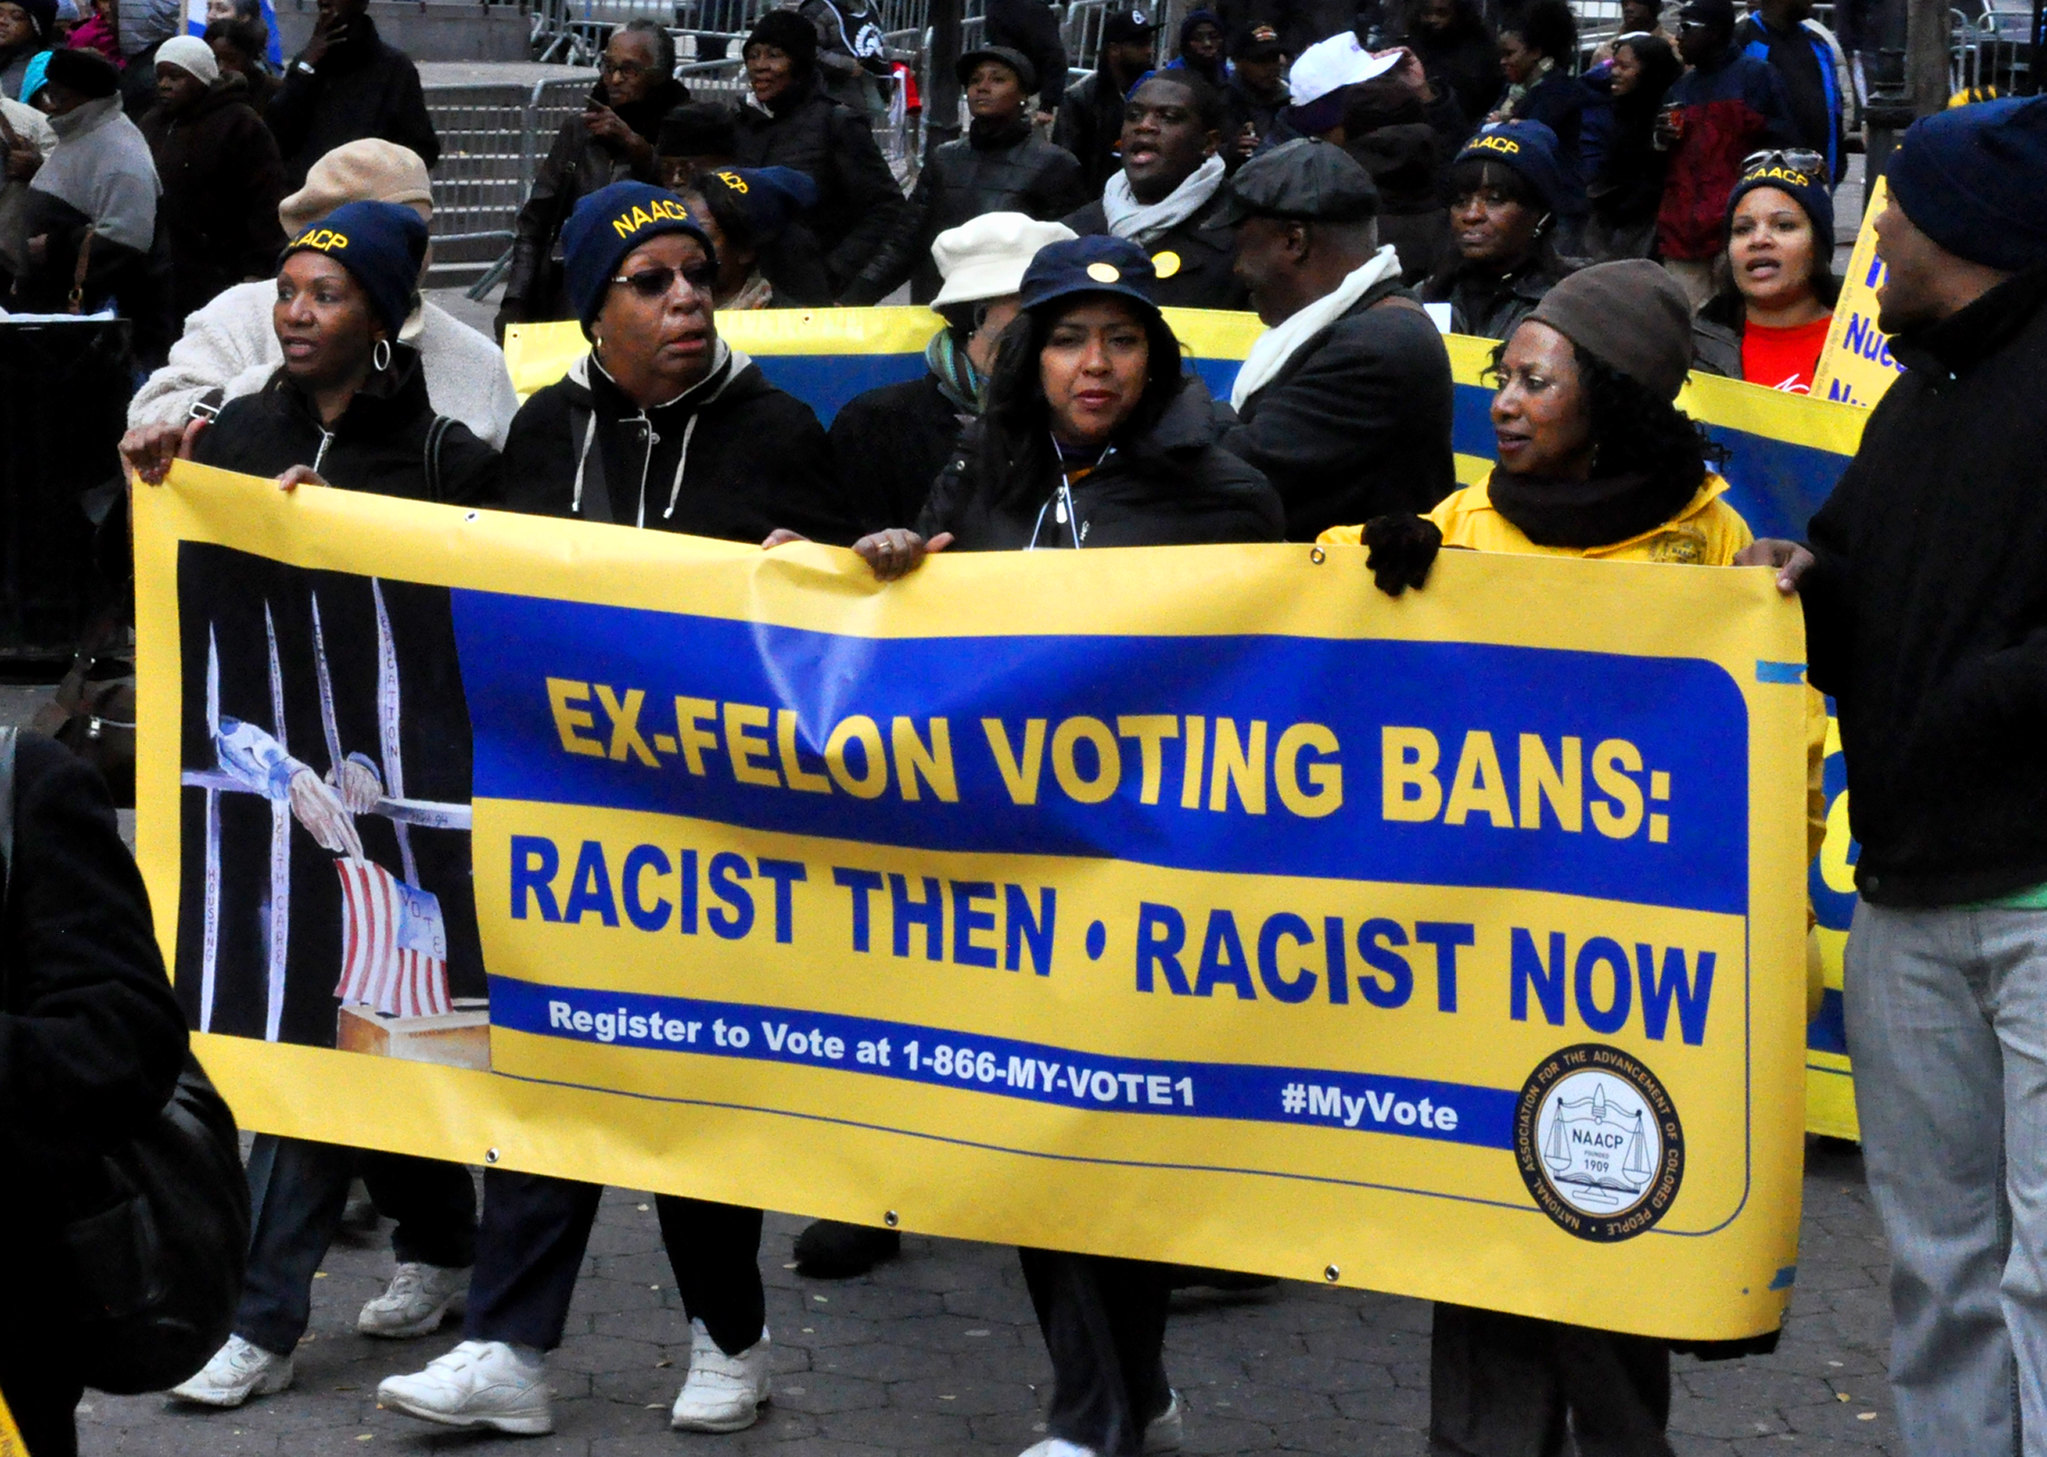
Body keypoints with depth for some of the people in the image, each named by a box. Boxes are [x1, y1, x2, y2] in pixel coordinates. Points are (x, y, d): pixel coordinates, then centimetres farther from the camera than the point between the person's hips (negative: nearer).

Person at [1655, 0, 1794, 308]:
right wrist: (1660, 141, 7)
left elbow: (1778, 146, 1)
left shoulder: (1754, 75, 4)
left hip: (1736, 228, -6)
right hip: (1681, 228, 6)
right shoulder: (1679, 88, 23)